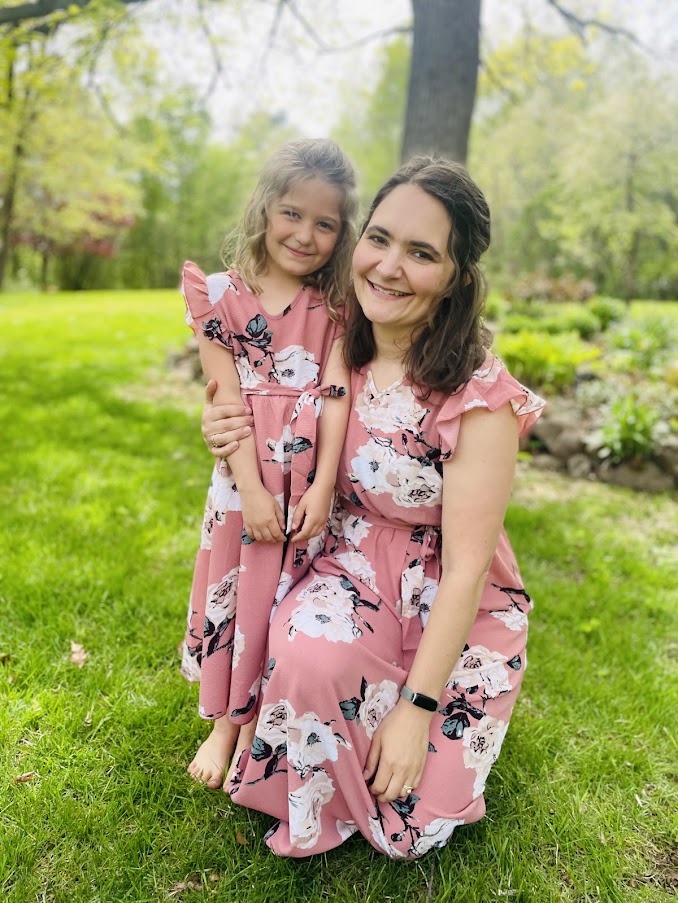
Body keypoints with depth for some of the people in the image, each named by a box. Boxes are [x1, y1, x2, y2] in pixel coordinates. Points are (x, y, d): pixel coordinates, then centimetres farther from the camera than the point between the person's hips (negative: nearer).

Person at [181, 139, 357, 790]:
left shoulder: (336, 306, 5)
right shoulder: (223, 296, 2)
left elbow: (335, 394, -6)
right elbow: (227, 399, -5)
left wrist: (322, 485, -15)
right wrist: (251, 489, -12)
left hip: (314, 478, 1)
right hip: (246, 475, 0)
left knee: (289, 596, 5)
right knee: (234, 588, 8)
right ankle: (225, 724, 29)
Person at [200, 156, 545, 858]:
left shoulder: (479, 398, -23)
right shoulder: (341, 356, -7)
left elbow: (467, 569, -20)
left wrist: (417, 705, -19)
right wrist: (232, 441, -10)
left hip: (449, 608, -3)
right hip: (350, 569, 3)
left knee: (409, 827, -5)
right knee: (308, 655, -32)